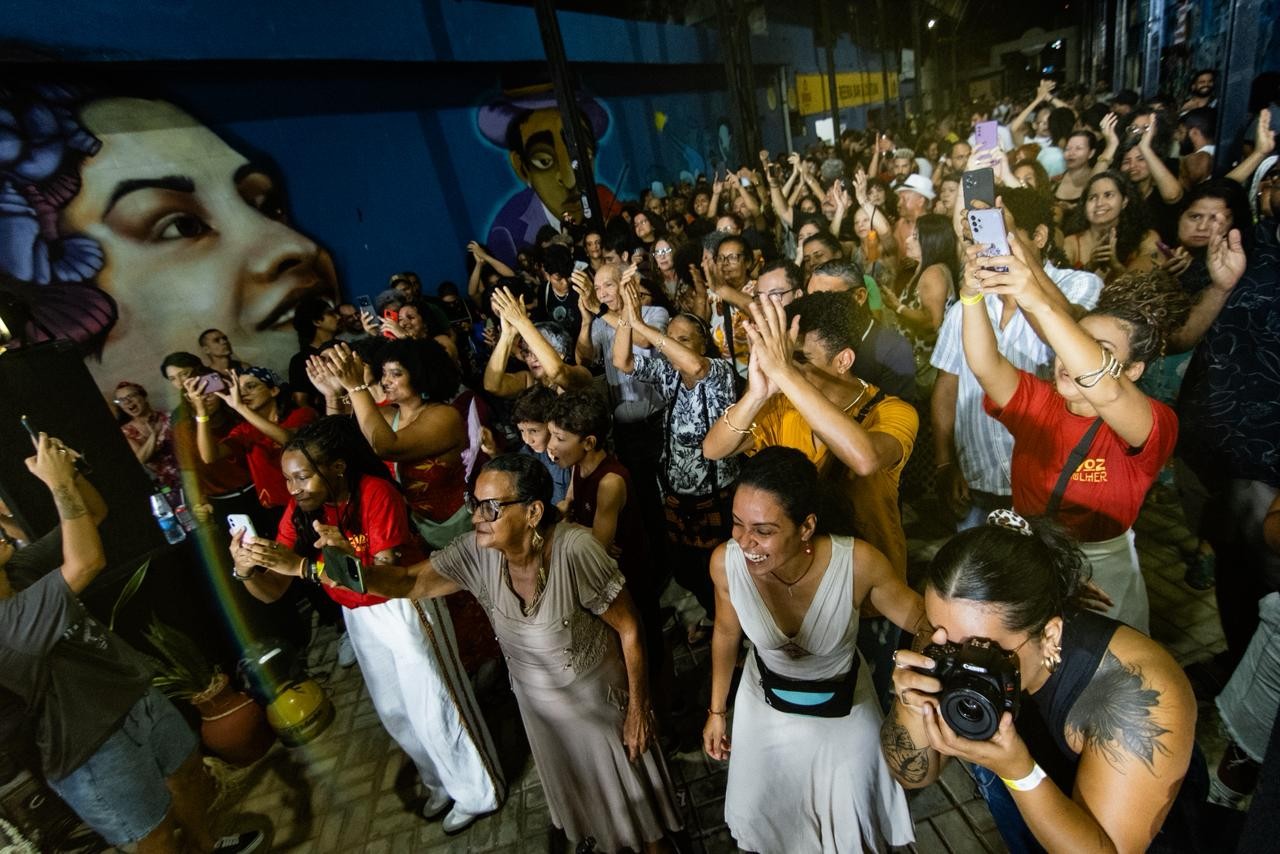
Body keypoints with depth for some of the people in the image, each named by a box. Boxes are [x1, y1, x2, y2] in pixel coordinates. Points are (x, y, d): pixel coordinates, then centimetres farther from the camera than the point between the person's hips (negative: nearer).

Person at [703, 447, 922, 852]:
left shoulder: (857, 562, -37)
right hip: (765, 702, 2)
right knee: (759, 812, 27)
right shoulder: (726, 562, -30)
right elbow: (726, 635, -9)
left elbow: (925, 622, -20)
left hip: (842, 710, -1)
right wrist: (717, 710, 4)